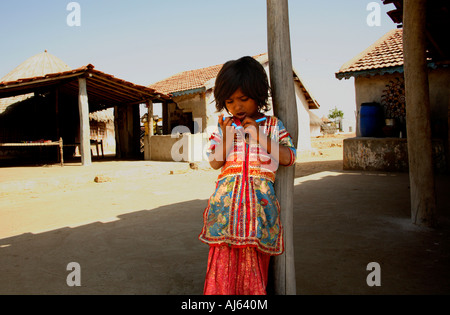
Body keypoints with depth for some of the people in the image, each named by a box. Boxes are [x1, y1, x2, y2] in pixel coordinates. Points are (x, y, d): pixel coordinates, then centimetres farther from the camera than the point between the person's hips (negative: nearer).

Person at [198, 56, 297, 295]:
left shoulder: (272, 125, 8)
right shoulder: (223, 126, 11)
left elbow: (289, 158, 0)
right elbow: (215, 163, 8)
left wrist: (260, 137, -7)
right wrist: (226, 137, -7)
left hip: (259, 195, -1)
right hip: (228, 194, 1)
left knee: (253, 258, 1)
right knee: (223, 257, 1)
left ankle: (252, 292, 18)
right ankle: (220, 291, 15)